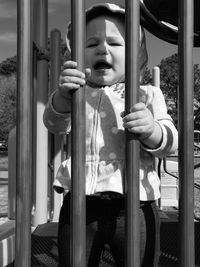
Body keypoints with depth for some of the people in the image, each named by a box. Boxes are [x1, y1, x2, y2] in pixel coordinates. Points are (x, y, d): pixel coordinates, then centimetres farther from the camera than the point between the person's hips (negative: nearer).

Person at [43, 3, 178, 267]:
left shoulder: (147, 95, 5)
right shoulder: (75, 93, 7)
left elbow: (169, 142, -4)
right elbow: (56, 124, -10)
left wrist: (152, 130, -27)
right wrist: (62, 96, -31)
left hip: (134, 207, 0)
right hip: (79, 205, 1)